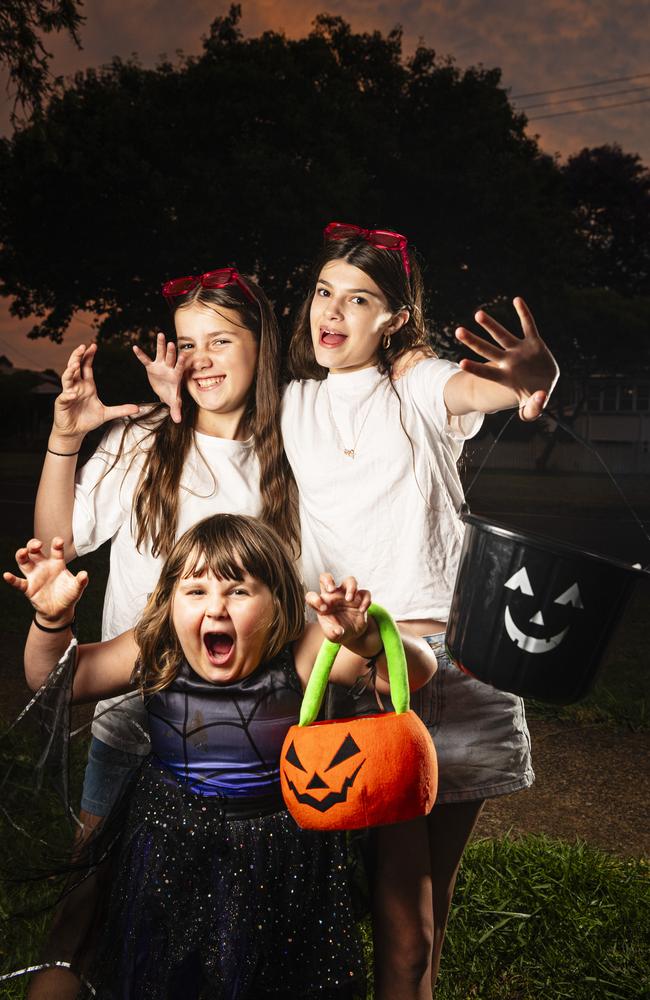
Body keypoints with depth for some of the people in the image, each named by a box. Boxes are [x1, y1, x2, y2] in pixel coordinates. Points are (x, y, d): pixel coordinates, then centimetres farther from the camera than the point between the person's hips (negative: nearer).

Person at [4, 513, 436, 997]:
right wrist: (53, 618, -19)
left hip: (280, 850, -2)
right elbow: (51, 679, 1)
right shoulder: (154, 654, -12)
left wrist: (364, 638, -49)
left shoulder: (300, 656, -21)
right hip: (168, 846, 3)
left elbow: (419, 670, -28)